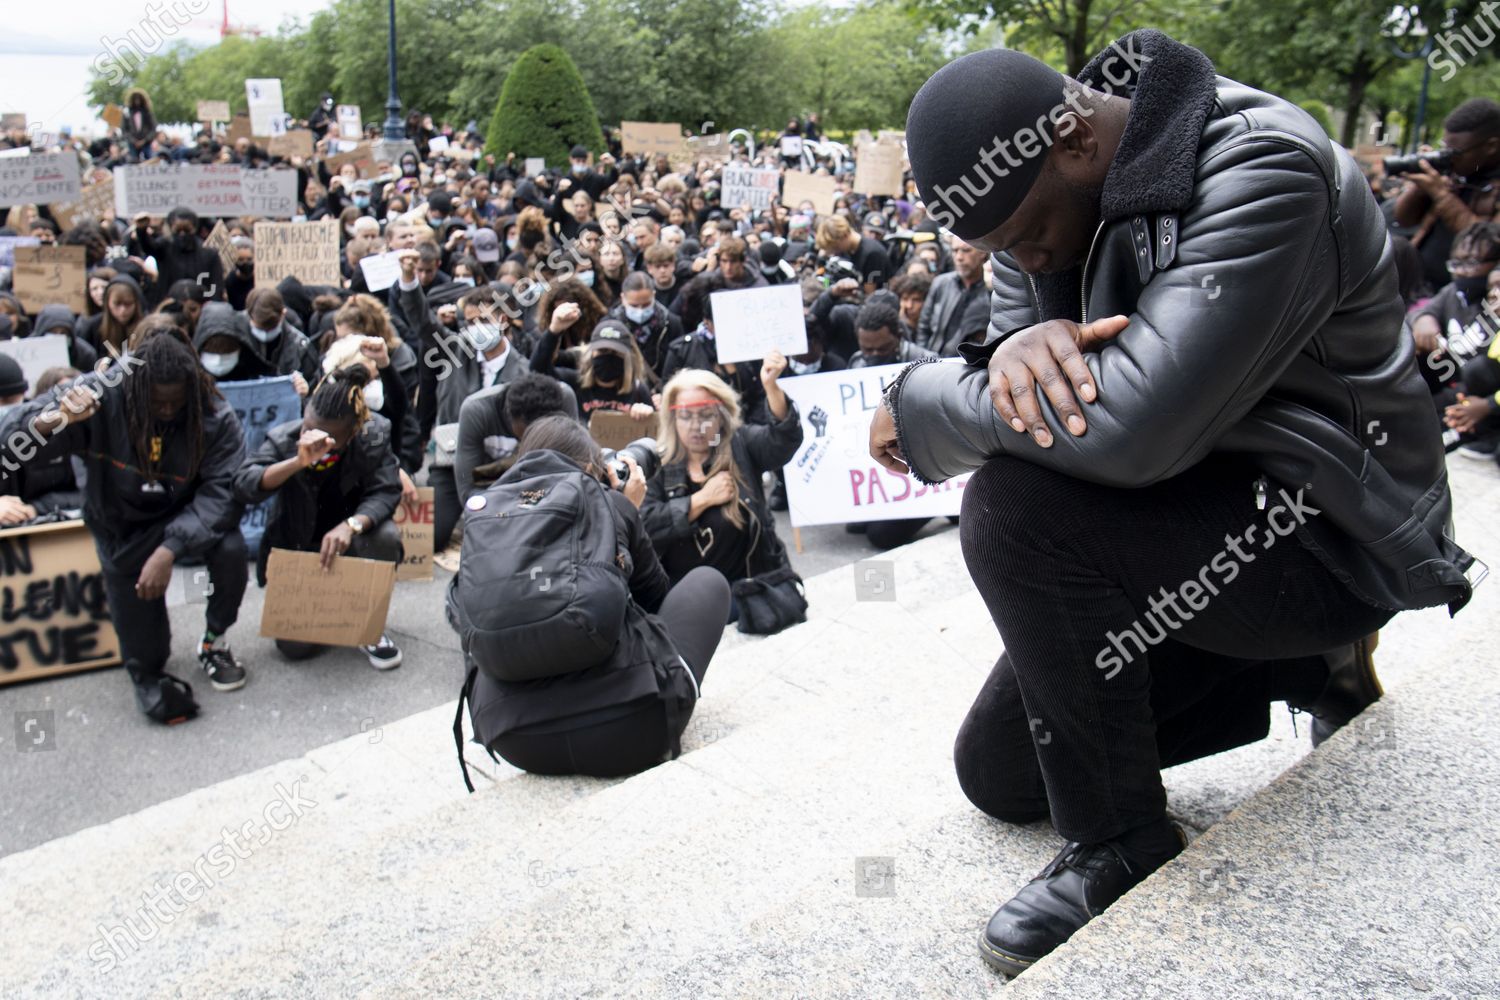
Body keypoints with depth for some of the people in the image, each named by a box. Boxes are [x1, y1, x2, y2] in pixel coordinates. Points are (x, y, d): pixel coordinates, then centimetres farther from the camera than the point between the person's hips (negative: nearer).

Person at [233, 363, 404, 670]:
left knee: (386, 536, -36)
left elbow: (386, 491, -23)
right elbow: (243, 486, -32)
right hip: (297, 549, 0)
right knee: (295, 645, -15)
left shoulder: (374, 435, -18)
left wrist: (351, 525, -44)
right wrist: (299, 461, -48)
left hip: (347, 542, 1)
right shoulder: (283, 439, -19)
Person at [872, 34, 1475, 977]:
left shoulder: (1262, 172, -27)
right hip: (1180, 511, 9)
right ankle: (1298, 665, 20)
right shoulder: (1037, 186, -1)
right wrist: (1020, 348, -27)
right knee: (998, 776, 11)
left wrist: (919, 402, -25)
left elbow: (1137, 423, -38)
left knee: (1013, 511, -33)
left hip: (1326, 533, -8)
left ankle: (1122, 841, -11)